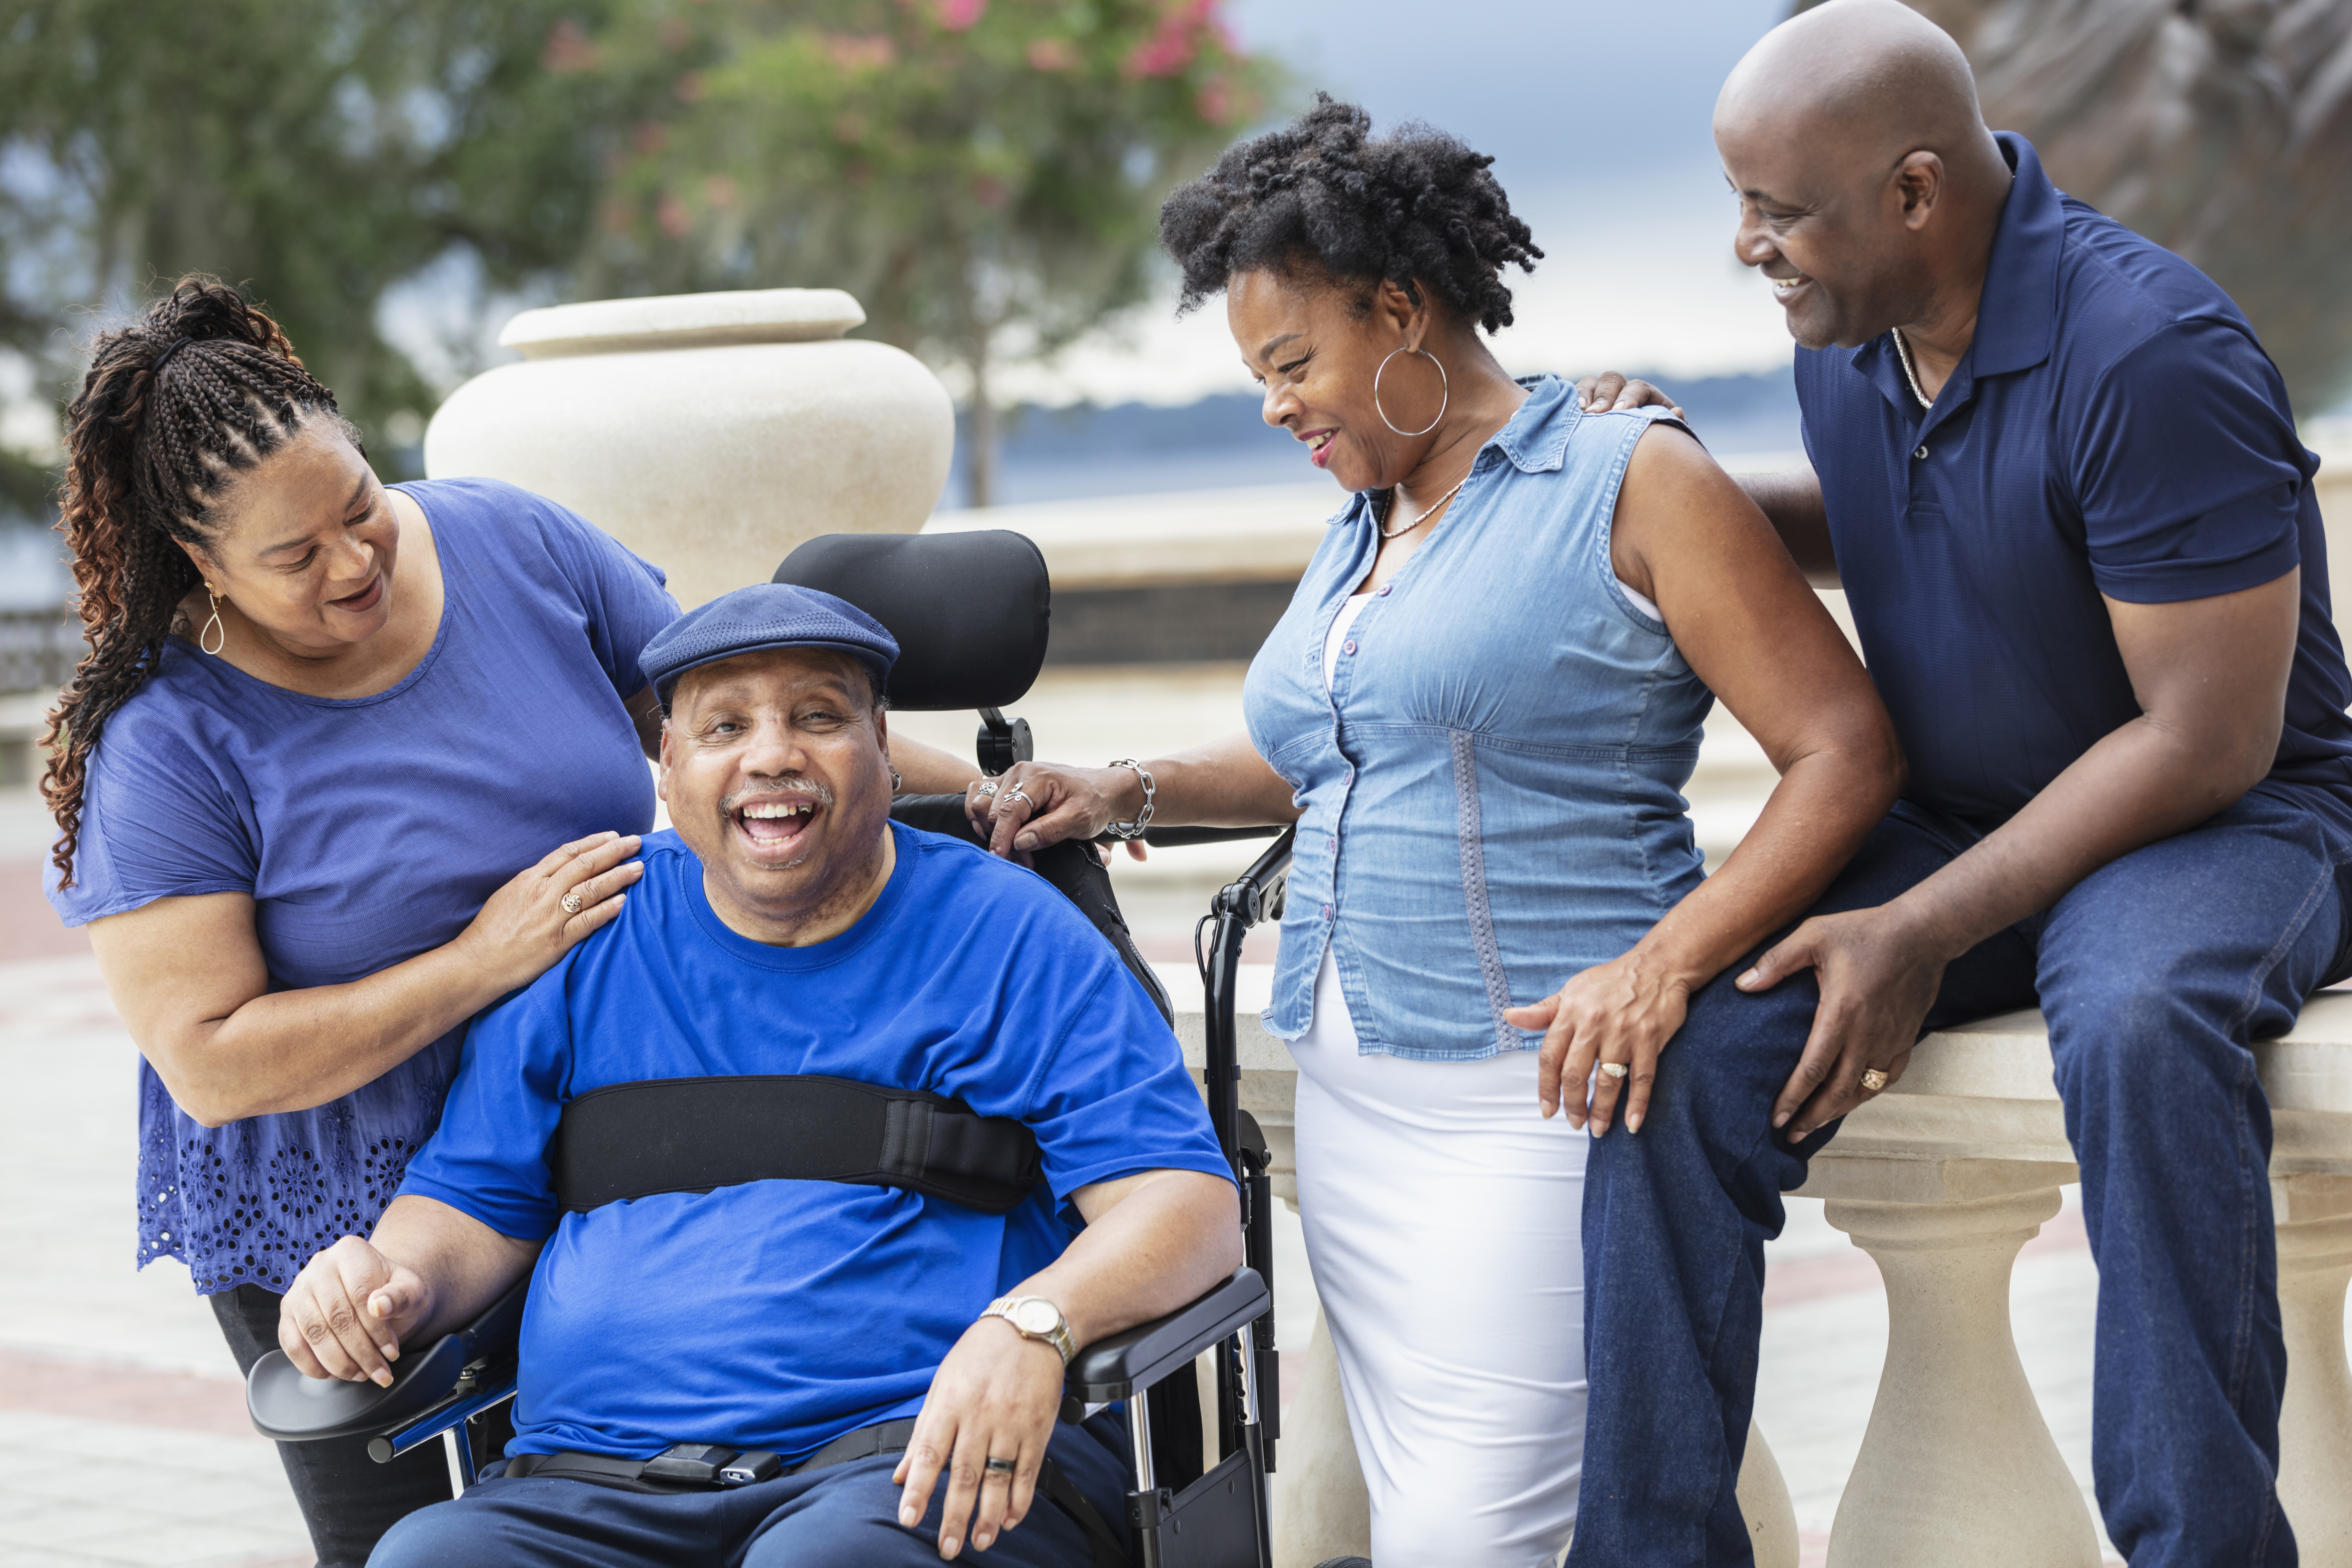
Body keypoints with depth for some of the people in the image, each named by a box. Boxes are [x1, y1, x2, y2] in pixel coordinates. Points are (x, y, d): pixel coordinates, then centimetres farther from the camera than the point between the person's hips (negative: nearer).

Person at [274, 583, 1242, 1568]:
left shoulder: (1007, 938, 7)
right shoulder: (587, 942, 17)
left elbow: (1188, 1200, -2)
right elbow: (475, 1203, 23)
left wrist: (1033, 1324, -24)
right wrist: (391, 1280, -3)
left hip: (925, 1455, -3)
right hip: (598, 1478, 4)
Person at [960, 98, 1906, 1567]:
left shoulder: (1630, 483, -3)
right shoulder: (1361, 531, 20)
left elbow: (1848, 749, -10)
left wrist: (1665, 962, -21)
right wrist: (1132, 791, 21)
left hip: (1537, 1095, -7)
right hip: (1351, 1099, 7)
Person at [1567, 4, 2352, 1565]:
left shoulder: (2153, 355, -24)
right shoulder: (1847, 332, 2)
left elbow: (2207, 738, -23)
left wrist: (1924, 936, -23)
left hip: (2222, 823, -6)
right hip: (1954, 821, 7)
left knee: (2138, 1027, -41)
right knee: (1680, 1067, -18)